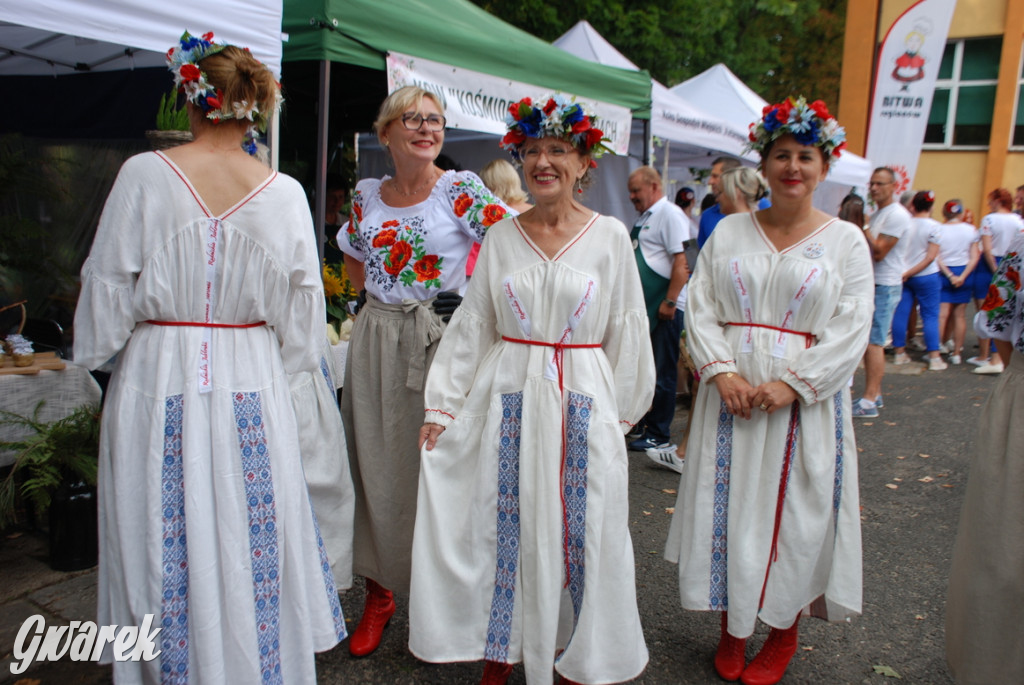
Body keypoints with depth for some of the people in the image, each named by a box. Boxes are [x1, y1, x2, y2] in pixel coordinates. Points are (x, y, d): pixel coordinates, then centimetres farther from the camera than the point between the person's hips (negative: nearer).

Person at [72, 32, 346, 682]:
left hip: (158, 385, -1)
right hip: (253, 386, 1)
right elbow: (300, 316, 0)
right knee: (250, 547, 14)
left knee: (165, 550, 13)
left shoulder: (144, 174, -7)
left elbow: (108, 286, -2)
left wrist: (101, 354, 14)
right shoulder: (284, 192, -4)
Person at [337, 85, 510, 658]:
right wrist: (382, 294, 11)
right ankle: (379, 594, 26)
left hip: (443, 340, -4)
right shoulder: (367, 195, 9)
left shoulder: (462, 189, -5)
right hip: (377, 342, 4)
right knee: (376, 464, 8)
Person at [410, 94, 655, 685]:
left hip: (583, 402, -1)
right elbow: (472, 326, 5)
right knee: (502, 526, 8)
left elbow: (626, 333, 3)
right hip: (508, 399, 2)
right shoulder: (501, 237, 4)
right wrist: (443, 405, 2)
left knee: (576, 530, 6)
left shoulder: (610, 236, -1)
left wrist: (620, 412, 4)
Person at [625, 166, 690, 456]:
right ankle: (641, 424, 28)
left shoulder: (670, 214, -12)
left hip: (664, 309, -9)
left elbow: (681, 262, -19)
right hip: (644, 306, 9)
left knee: (662, 372, -1)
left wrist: (670, 302, -22)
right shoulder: (643, 217, 16)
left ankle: (660, 435, 8)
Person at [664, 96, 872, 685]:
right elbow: (701, 309, 1)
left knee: (794, 514, 6)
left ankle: (784, 636, 28)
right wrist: (722, 371, -13)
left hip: (805, 401, -1)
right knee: (729, 507, 7)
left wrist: (791, 384, -16)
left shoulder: (845, 240, 1)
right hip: (732, 393, 2)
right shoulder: (730, 231, 7)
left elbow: (850, 331, -6)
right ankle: (732, 628, 27)